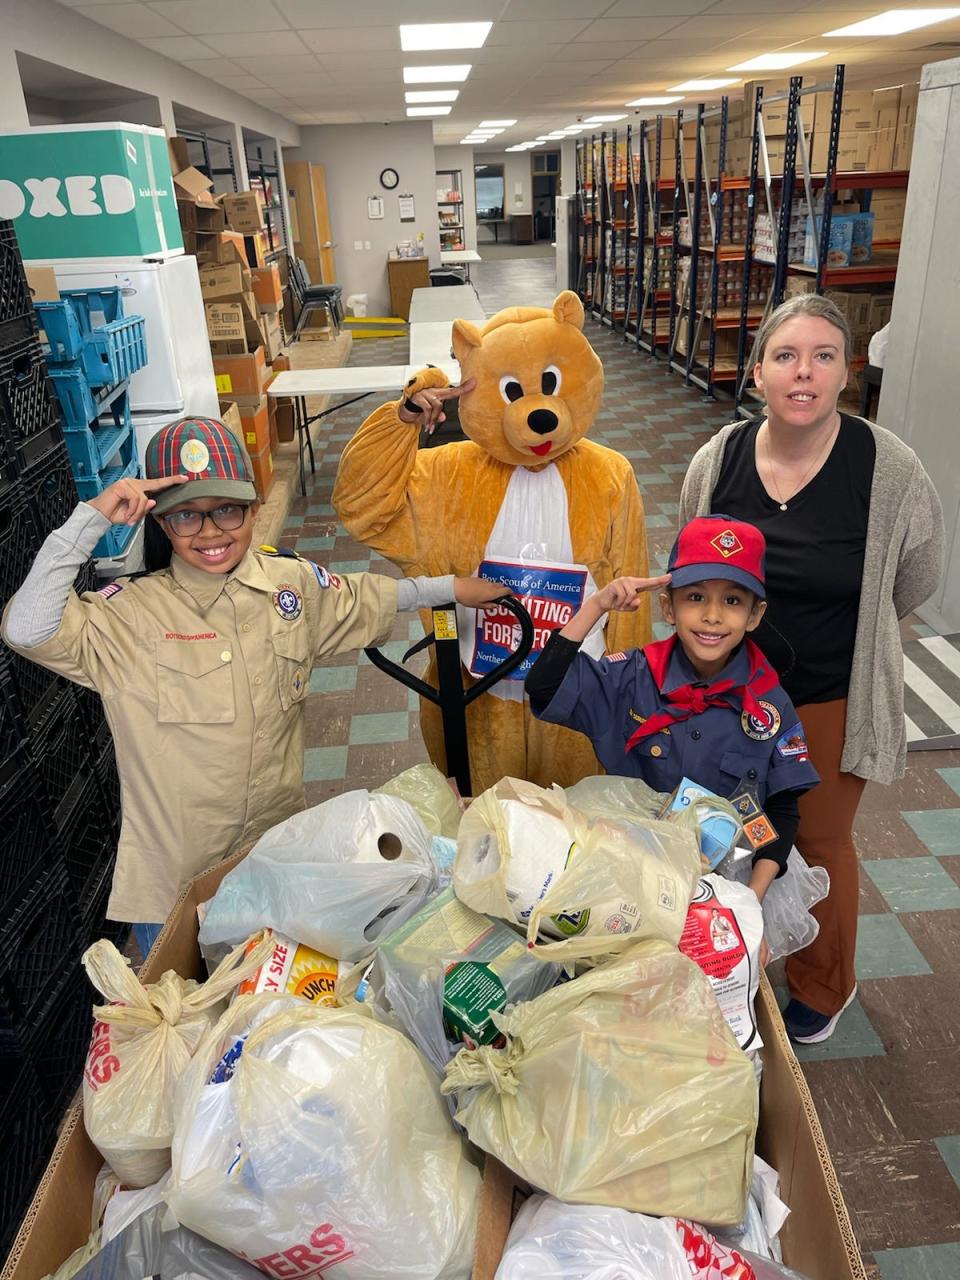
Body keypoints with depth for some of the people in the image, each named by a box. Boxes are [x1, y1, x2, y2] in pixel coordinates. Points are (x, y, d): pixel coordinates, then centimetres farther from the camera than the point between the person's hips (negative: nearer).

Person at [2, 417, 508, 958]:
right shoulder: (129, 613, -16)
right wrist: (92, 518, -29)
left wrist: (451, 587, 21)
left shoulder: (294, 582, -4)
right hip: (174, 874, -3)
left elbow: (363, 598, 14)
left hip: (279, 849, 4)